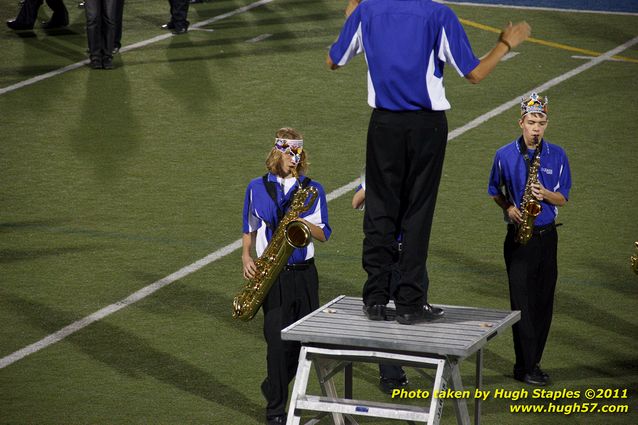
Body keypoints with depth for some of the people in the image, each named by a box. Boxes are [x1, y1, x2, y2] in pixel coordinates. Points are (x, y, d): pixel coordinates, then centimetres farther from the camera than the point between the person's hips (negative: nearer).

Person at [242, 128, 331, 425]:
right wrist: (246, 257, -2)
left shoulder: (313, 190, 5)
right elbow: (249, 229, 14)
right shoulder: (257, 188, 6)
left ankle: (274, 390, 28)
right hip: (272, 276, -2)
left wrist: (305, 223, -14)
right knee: (278, 342, -9)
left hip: (304, 273, 2)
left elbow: (324, 234, 5)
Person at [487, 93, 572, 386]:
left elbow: (562, 198, 4)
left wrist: (545, 194, -17)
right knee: (522, 303, -7)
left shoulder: (557, 155, 2)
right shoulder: (505, 155, -1)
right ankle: (526, 366, -6)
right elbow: (494, 191, 12)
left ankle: (533, 362, 13)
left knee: (543, 302, 4)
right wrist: (509, 207, -7)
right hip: (519, 237, -2)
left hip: (546, 236, 2)